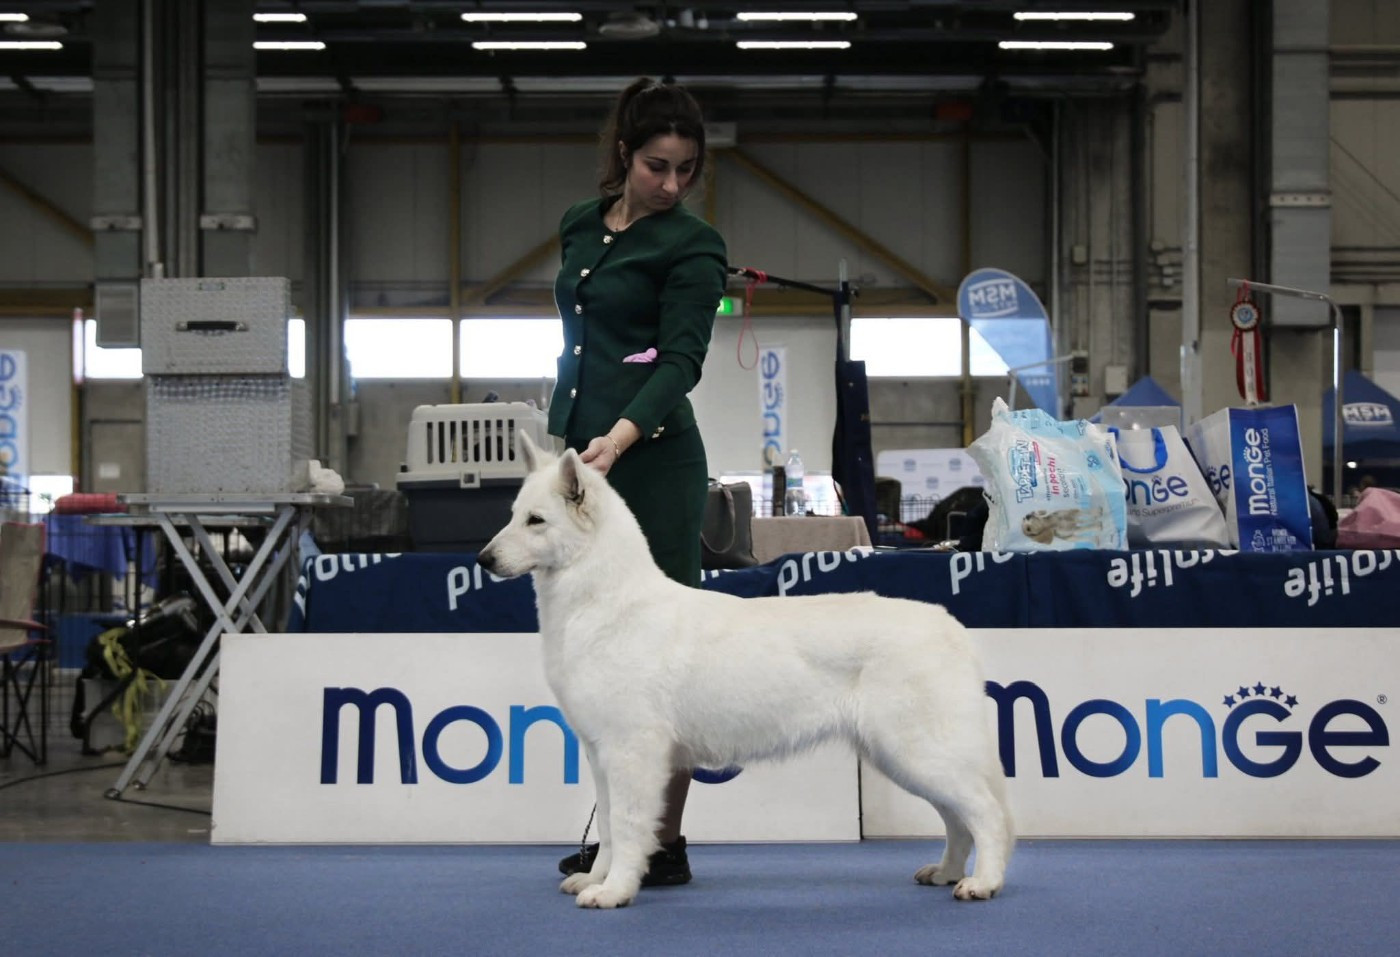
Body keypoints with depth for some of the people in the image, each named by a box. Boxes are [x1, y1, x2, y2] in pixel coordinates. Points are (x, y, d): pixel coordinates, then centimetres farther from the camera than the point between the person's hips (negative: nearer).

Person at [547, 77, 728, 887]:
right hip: (581, 455, 7)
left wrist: (621, 436, -32)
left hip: (652, 460, -7)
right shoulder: (580, 227, 13)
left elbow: (681, 359, -17)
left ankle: (665, 843, 2)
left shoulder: (692, 245, -7)